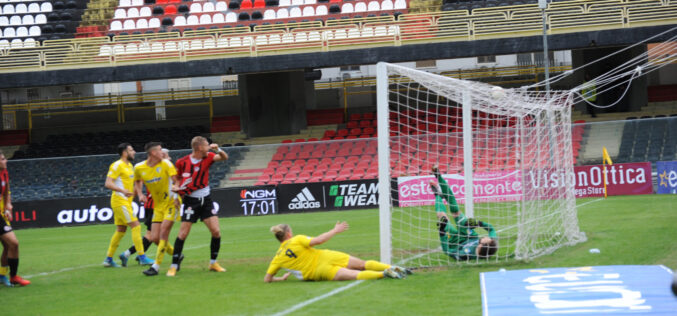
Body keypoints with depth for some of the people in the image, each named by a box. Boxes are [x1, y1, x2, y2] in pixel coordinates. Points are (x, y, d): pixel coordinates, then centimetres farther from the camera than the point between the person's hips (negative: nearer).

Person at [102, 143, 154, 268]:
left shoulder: (129, 166, 16)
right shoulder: (117, 165, -12)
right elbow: (108, 183, -19)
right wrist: (123, 191, -32)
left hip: (125, 202, 10)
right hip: (120, 201, -10)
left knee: (121, 230, 11)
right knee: (136, 226, -12)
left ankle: (108, 259, 16)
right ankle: (142, 257, -12)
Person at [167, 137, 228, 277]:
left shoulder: (208, 157, -1)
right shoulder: (182, 162, -9)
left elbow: (224, 158, -10)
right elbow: (176, 178, 7)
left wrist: (218, 149, -27)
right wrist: (177, 188, -9)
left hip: (206, 199, 3)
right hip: (191, 201, -3)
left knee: (216, 231, -4)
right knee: (183, 234, -6)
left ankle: (213, 263, 12)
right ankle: (174, 266, 2)